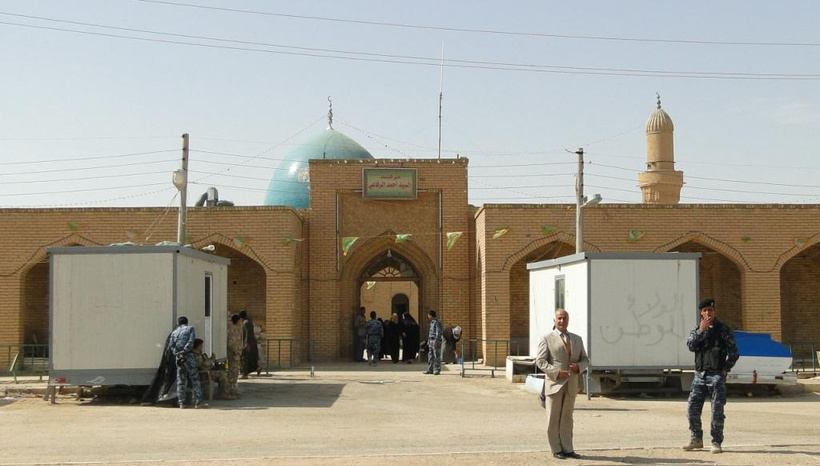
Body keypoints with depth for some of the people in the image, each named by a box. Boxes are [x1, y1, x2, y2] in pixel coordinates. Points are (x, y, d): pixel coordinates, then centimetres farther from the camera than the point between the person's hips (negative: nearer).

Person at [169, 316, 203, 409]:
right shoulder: (191, 329, 8)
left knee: (180, 381, 9)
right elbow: (191, 342, -9)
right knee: (194, 379, 1)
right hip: (188, 356, -3)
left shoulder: (174, 332, 18)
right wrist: (184, 351, -10)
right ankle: (198, 402, -3)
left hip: (178, 357, 4)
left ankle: (181, 403, 5)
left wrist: (177, 353, -8)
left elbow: (171, 345, 1)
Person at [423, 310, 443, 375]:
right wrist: (428, 341, 21)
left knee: (437, 356, -6)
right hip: (431, 341, 10)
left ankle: (437, 370, -3)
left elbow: (438, 332, -19)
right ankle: (430, 370, 14)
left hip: (436, 341, -10)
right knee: (430, 356, 10)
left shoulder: (437, 322, -12)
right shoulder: (432, 322, 17)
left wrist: (436, 341, -25)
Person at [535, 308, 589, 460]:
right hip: (555, 383, -4)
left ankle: (567, 449, 13)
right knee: (553, 418, 2)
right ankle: (556, 449, 9)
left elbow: (585, 359, 15)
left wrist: (579, 366, -8)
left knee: (567, 419, 8)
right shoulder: (547, 338, -1)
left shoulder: (577, 339, 14)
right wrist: (556, 372, -18)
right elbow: (540, 361, -7)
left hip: (571, 385, 4)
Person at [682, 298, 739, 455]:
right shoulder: (697, 329, 12)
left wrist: (726, 369, -7)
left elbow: (734, 352, 0)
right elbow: (691, 346, -5)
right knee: (692, 408, 1)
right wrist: (701, 330, -14)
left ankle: (716, 443, 5)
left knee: (717, 411, -3)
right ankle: (696, 439, 15)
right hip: (700, 374, 4)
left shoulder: (723, 329, 0)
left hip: (717, 375, -4)